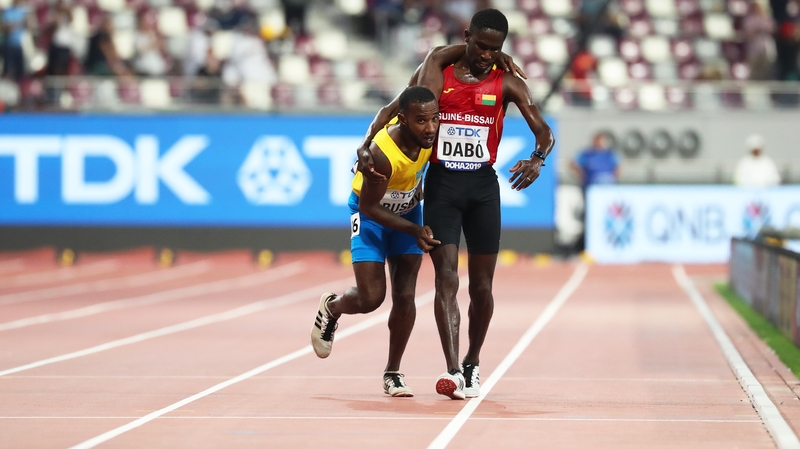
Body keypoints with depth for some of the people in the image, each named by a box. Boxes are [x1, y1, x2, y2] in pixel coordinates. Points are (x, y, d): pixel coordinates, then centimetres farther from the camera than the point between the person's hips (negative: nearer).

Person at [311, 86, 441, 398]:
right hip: (372, 212, -4)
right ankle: (331, 307, 26)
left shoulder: (432, 135, -23)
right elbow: (369, 207, -25)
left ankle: (392, 372, 13)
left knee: (405, 296, -2)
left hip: (409, 209, 4)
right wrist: (414, 230, -27)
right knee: (370, 298, -10)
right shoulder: (382, 154, -38)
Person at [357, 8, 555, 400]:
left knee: (481, 285, 5)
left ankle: (472, 364, 26)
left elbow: (543, 131, -4)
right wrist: (365, 147, -14)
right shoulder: (436, 72, 3)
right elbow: (392, 110, 2)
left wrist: (537, 159, -26)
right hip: (441, 182, -1)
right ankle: (453, 372, -21)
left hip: (483, 185, 1)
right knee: (446, 277, -13)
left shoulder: (507, 83, 2)